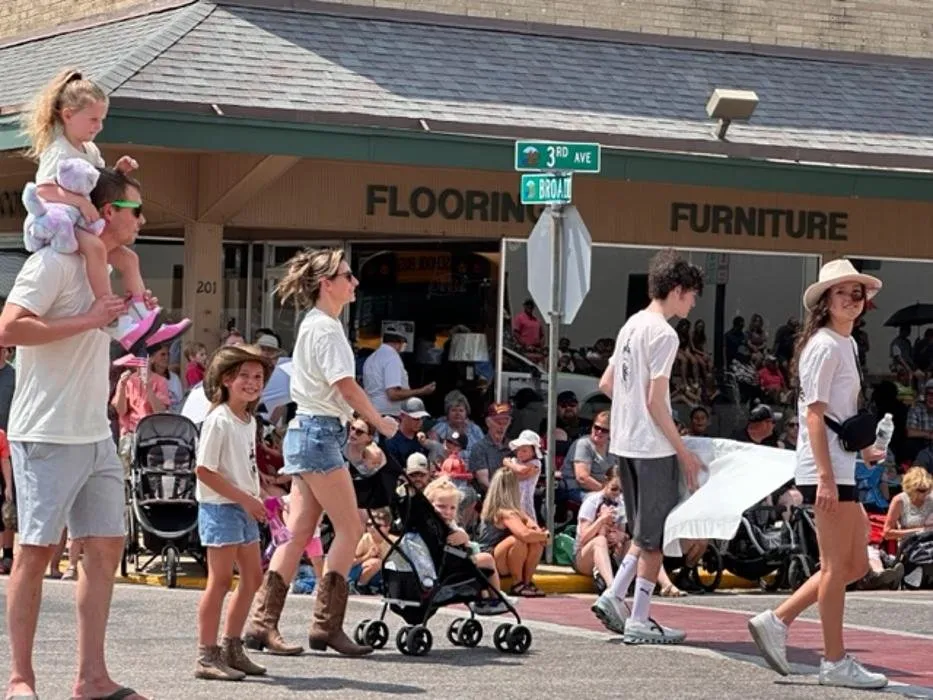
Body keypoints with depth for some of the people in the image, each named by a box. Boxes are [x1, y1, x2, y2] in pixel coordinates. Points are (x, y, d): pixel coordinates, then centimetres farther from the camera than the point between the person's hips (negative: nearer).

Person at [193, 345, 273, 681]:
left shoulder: (249, 421, 11)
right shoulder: (218, 421, -16)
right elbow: (204, 470, -20)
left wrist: (255, 500, 6)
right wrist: (243, 498, -19)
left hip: (244, 508, 9)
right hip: (220, 507, -9)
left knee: (252, 577, 13)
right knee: (221, 579, -8)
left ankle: (232, 647, 22)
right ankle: (207, 656, -5)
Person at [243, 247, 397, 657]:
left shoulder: (315, 324, 19)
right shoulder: (325, 327, -12)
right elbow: (346, 385, -16)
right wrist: (380, 423, -5)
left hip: (307, 434, 10)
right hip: (320, 433, -10)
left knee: (299, 534, 6)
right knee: (350, 528, -6)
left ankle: (262, 623, 3)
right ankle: (327, 625, -5)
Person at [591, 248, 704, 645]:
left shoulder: (631, 326, 12)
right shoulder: (663, 334, -14)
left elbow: (606, 384, 18)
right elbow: (656, 402, -18)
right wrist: (684, 452, -12)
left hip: (624, 444, 9)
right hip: (653, 447, -9)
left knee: (645, 533, 19)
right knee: (654, 537, -1)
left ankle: (613, 597, 10)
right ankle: (639, 623, 2)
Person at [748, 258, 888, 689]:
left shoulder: (846, 345, 17)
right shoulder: (824, 346, -12)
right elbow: (814, 415, -18)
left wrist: (864, 449, 14)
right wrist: (825, 477, -22)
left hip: (843, 468, 10)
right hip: (826, 470, -10)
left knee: (855, 565, 11)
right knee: (837, 565, -3)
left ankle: (776, 621, 14)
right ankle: (835, 663, 4)